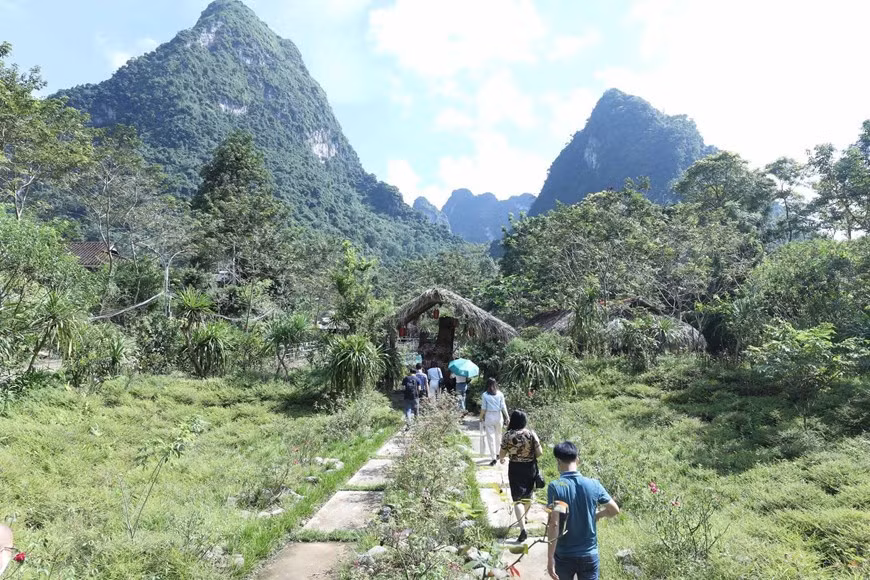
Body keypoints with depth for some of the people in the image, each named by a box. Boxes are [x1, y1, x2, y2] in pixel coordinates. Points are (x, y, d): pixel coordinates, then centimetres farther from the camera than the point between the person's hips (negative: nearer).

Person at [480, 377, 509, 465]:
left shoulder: (485, 395, -8)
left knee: (490, 437, 3)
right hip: (498, 416, 3)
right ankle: (497, 454, 33)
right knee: (498, 436, 20)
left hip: (489, 417, -2)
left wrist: (481, 417, 9)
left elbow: (483, 408, -5)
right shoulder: (500, 394, -3)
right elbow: (503, 407, -2)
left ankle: (494, 458, 2)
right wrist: (507, 417, 6)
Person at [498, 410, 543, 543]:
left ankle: (523, 529, -13)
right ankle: (524, 518, 45)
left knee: (518, 499, -1)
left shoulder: (508, 435, -11)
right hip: (530, 467, 2)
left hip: (515, 468, -2)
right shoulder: (531, 433, -10)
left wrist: (501, 459, 20)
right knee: (528, 494, 24)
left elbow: (502, 454, -4)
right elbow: (540, 453, -9)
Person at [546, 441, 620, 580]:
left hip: (564, 555, -2)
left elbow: (554, 524, -21)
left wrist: (550, 557, -15)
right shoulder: (594, 484, -8)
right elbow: (615, 510, 2)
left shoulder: (555, 487, -18)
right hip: (589, 554, 2)